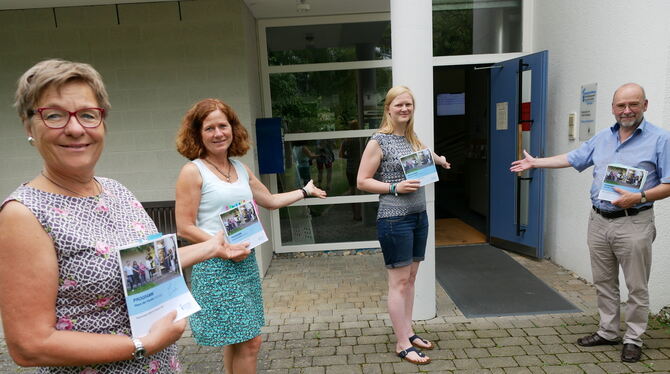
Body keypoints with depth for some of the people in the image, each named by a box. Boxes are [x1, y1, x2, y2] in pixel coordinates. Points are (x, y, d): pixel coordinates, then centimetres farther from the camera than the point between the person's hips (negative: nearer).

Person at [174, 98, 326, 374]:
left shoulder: (241, 169, 10)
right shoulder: (193, 172, -9)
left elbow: (271, 200, 23)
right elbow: (184, 228, -12)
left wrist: (306, 191, 28)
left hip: (245, 261, 6)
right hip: (216, 266, -6)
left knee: (236, 340, 14)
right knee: (250, 341, -2)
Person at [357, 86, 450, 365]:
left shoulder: (413, 138, 11)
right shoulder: (378, 141, -10)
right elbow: (362, 182, -11)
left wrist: (437, 159, 19)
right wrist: (395, 188, -18)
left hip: (419, 216, 7)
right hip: (394, 219, -7)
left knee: (411, 278, 15)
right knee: (399, 282, 1)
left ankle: (408, 332, 29)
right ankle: (402, 344, 13)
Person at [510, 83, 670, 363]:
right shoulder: (602, 138, 11)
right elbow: (572, 159, 18)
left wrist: (640, 197, -24)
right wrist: (535, 162, 16)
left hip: (633, 223, -5)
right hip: (599, 221, 6)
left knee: (636, 287, 6)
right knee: (604, 283, 15)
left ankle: (633, 339, 21)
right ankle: (607, 332, 29)